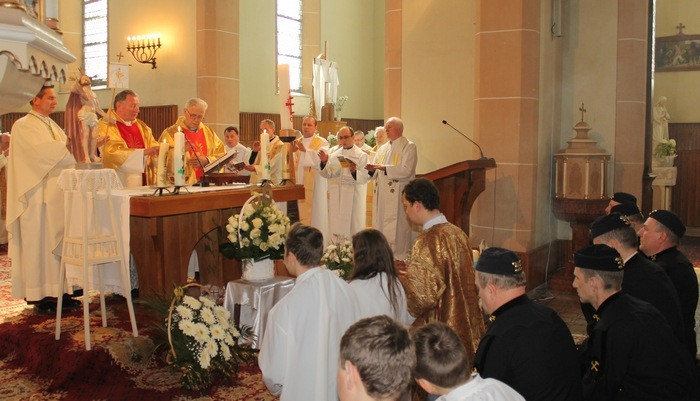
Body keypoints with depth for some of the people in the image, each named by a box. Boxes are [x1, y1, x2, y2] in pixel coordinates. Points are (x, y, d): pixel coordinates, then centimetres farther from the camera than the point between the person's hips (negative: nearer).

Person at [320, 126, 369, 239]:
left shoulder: (361, 155, -3)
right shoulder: (334, 151, 8)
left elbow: (364, 178, -11)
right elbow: (327, 174, 8)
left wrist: (354, 172, -29)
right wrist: (324, 162, -8)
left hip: (353, 198, -4)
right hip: (335, 197, 4)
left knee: (352, 227, 0)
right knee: (335, 226, 7)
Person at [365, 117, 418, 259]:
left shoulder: (409, 146, -2)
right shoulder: (383, 148, 17)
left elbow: (406, 170, -15)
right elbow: (376, 174, 16)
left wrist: (384, 167, -19)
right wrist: (372, 170, -7)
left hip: (398, 196, -6)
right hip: (382, 195, 7)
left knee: (397, 231, -7)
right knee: (380, 227, 6)